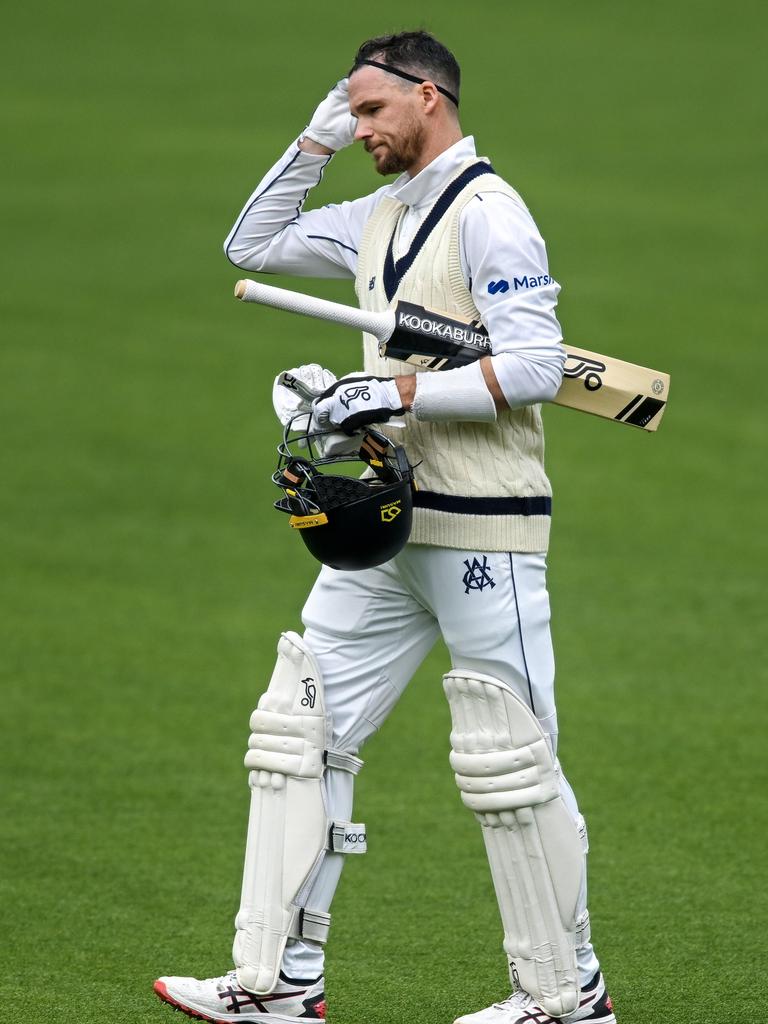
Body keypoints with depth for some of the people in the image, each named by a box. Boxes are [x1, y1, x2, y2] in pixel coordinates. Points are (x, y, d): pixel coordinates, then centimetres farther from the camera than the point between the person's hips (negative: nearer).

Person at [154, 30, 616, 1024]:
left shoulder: (487, 212, -12)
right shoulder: (381, 216, 15)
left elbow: (536, 367, -19)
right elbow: (254, 246, 25)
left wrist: (400, 392, -21)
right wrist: (314, 142, 13)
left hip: (482, 530, -9)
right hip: (384, 527, 9)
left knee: (508, 759, -5)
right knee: (301, 728, 5)